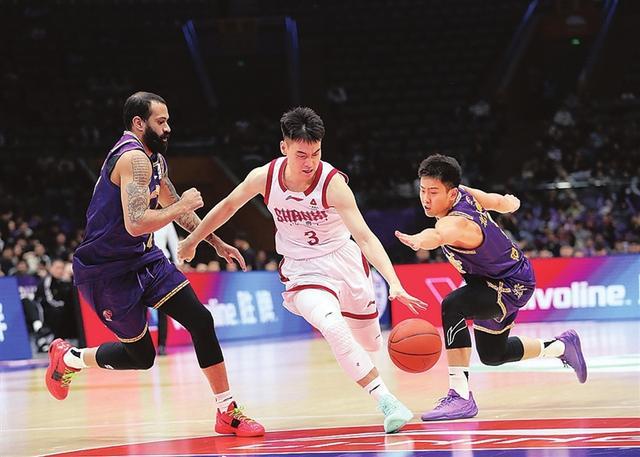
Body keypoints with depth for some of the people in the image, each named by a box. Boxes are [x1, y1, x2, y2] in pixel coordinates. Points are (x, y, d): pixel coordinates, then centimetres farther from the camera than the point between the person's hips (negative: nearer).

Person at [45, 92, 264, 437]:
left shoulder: (154, 159, 10)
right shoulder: (134, 158, -22)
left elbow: (173, 205, 27)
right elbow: (136, 224, -33)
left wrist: (216, 243, 26)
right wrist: (182, 206, -19)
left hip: (143, 258, 9)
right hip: (107, 270, -9)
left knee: (201, 320, -5)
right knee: (141, 356, 0)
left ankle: (227, 412, -1)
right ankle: (68, 358, 26)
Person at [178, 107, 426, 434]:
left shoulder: (332, 183, -24)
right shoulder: (264, 177, -15)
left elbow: (364, 237, -30)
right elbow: (229, 205, 5)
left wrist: (394, 284, -41)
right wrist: (192, 241, 16)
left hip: (345, 259, 0)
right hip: (304, 270, 0)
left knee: (370, 342, 14)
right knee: (333, 327, -30)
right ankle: (385, 401, -27)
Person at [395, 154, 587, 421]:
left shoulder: (457, 223, -38)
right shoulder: (464, 193, -13)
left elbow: (437, 235, -65)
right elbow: (501, 202, 7)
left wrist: (418, 241, -86)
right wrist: (510, 202, 29)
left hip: (512, 286, -10)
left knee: (452, 307, -36)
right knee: (492, 355, 25)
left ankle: (460, 397, -35)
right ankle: (560, 347, 49)